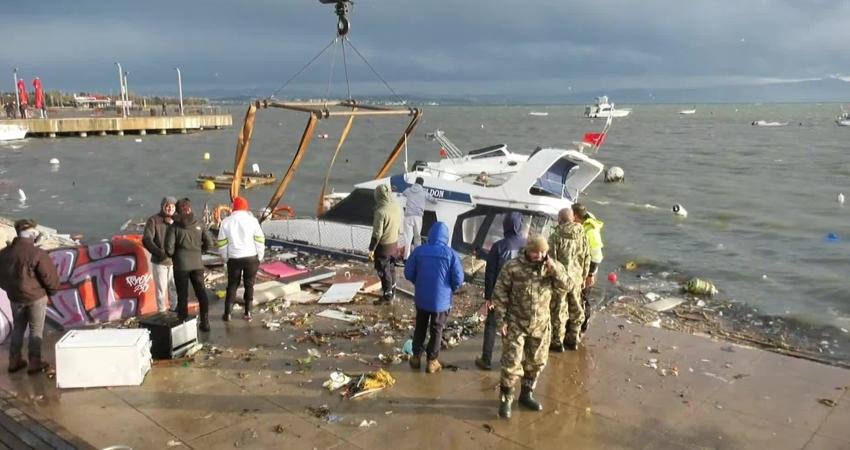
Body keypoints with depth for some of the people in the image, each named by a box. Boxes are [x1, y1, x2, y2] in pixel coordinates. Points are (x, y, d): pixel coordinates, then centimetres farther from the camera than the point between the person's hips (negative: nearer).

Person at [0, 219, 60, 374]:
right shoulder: (37, 253, -20)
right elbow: (50, 276, -17)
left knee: (18, 328, 20)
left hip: (15, 297, 5)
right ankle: (35, 362, 10)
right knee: (36, 330, 7)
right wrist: (51, 291, 1)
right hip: (36, 297, -5)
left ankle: (14, 361, 25)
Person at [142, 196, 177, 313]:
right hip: (159, 261, -3)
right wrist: (160, 253, -24)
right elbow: (146, 240, -15)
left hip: (174, 260, 3)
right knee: (161, 289, 3)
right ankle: (162, 312, 17)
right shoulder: (153, 220, -9)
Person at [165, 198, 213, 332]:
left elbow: (169, 247, -15)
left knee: (183, 294, 6)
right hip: (197, 264, 3)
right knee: (201, 292, 10)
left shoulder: (174, 227, -9)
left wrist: (173, 256, 5)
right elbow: (209, 242, 1)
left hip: (181, 265, -3)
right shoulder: (198, 224, 0)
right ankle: (205, 322, 12)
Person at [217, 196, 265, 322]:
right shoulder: (252, 220, -3)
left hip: (234, 258, 1)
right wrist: (260, 257, 6)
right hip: (251, 257, -1)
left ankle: (227, 313, 11)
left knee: (232, 285, 12)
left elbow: (222, 243, 3)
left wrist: (225, 258, 13)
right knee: (249, 284, 10)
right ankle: (247, 313, 10)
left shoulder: (226, 222, 1)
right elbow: (259, 240, -3)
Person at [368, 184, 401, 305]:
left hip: (383, 245, -7)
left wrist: (371, 249, -13)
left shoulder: (381, 211, -26)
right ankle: (392, 292, 34)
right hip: (394, 243, 8)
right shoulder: (397, 207, -2)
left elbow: (377, 233, -22)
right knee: (391, 269, 21)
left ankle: (387, 297, 15)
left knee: (384, 272, 6)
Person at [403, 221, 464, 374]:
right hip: (441, 300, -2)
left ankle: (416, 357, 31)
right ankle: (432, 361, 23)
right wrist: (450, 289, 7)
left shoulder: (419, 251, -9)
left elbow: (408, 273, -3)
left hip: (421, 298, 2)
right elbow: (458, 279, -13)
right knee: (436, 330, 14)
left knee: (420, 327, 21)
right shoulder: (451, 254, -14)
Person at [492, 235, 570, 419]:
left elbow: (565, 287, -8)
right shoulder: (513, 267, -14)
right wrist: (502, 320, -12)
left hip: (541, 325, 4)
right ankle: (505, 399, 14)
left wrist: (555, 270, -23)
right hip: (516, 324, -4)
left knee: (536, 362, 16)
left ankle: (526, 394, 35)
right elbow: (499, 294, -10)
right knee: (512, 363, -4)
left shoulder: (552, 266, -2)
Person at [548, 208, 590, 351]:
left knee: (558, 311, 5)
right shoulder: (581, 234, 0)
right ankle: (573, 340, 30)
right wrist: (583, 276, 17)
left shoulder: (555, 236, -16)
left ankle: (557, 343, 13)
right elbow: (586, 258, 6)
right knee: (575, 309, 17)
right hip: (576, 278, 5)